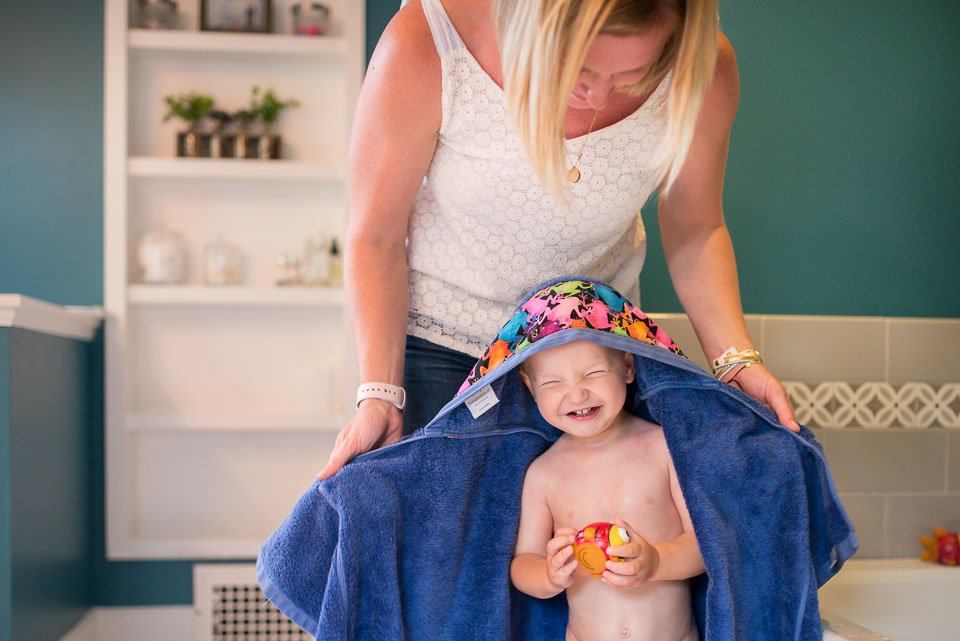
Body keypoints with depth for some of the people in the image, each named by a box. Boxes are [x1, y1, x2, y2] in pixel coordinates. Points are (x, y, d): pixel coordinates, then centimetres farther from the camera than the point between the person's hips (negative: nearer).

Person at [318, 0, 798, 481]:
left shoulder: (702, 67, -22)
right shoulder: (423, 46, -29)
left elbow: (695, 231, -5)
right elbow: (375, 237, -17)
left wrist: (736, 357, -17)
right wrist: (379, 393, -23)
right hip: (440, 336, -1)